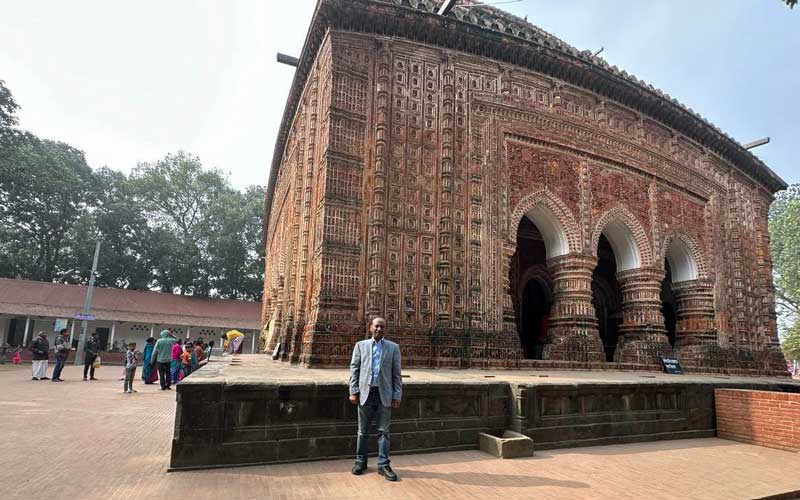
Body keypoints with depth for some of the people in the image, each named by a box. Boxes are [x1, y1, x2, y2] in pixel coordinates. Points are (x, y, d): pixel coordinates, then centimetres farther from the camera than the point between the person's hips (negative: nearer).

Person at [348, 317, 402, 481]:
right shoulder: (360, 345, 7)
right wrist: (353, 391, -3)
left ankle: (383, 465, 15)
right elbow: (354, 369, 5)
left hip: (384, 394, 0)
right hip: (365, 393, 1)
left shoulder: (393, 347, 6)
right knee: (363, 431, 11)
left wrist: (397, 395, -2)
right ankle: (361, 460, 25)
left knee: (383, 431, 5)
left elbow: (396, 373, 4)